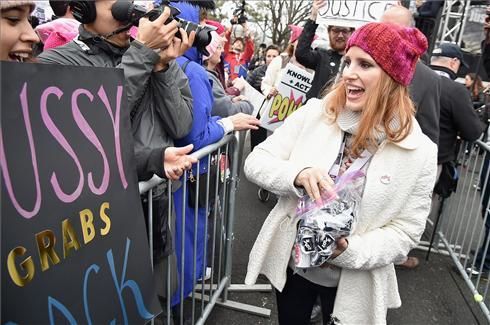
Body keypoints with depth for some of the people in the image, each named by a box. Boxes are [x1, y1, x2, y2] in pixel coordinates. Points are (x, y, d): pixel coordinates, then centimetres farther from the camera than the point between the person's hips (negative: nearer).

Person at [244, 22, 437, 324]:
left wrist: (349, 250, -27)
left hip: (353, 283, -1)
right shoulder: (314, 113, -12)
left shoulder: (419, 152, -13)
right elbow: (256, 162, -11)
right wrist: (297, 174, -31)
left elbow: (405, 231, -11)